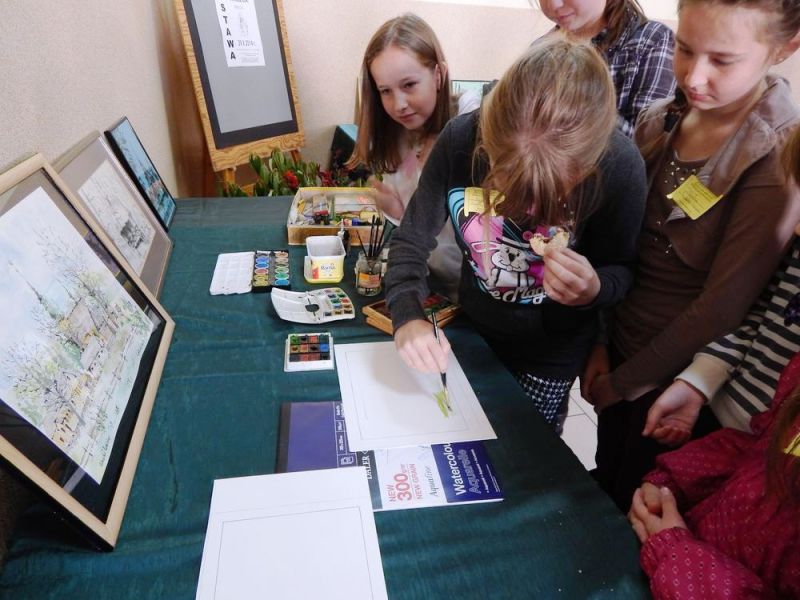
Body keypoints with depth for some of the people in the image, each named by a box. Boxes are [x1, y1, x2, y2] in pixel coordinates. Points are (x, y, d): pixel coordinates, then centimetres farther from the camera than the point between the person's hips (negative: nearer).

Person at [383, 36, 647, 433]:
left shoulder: (618, 165, -27)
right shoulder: (460, 138, -24)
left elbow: (620, 270, -11)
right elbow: (411, 241, -14)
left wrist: (593, 290, -35)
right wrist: (408, 317, -32)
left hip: (551, 351, -2)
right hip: (470, 329, 3)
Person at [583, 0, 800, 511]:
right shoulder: (660, 122, -3)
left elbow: (722, 306, -20)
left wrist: (624, 380, -11)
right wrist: (599, 343, -2)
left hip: (679, 379, -5)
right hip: (620, 349, 5)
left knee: (633, 509, 17)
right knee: (603, 488, 25)